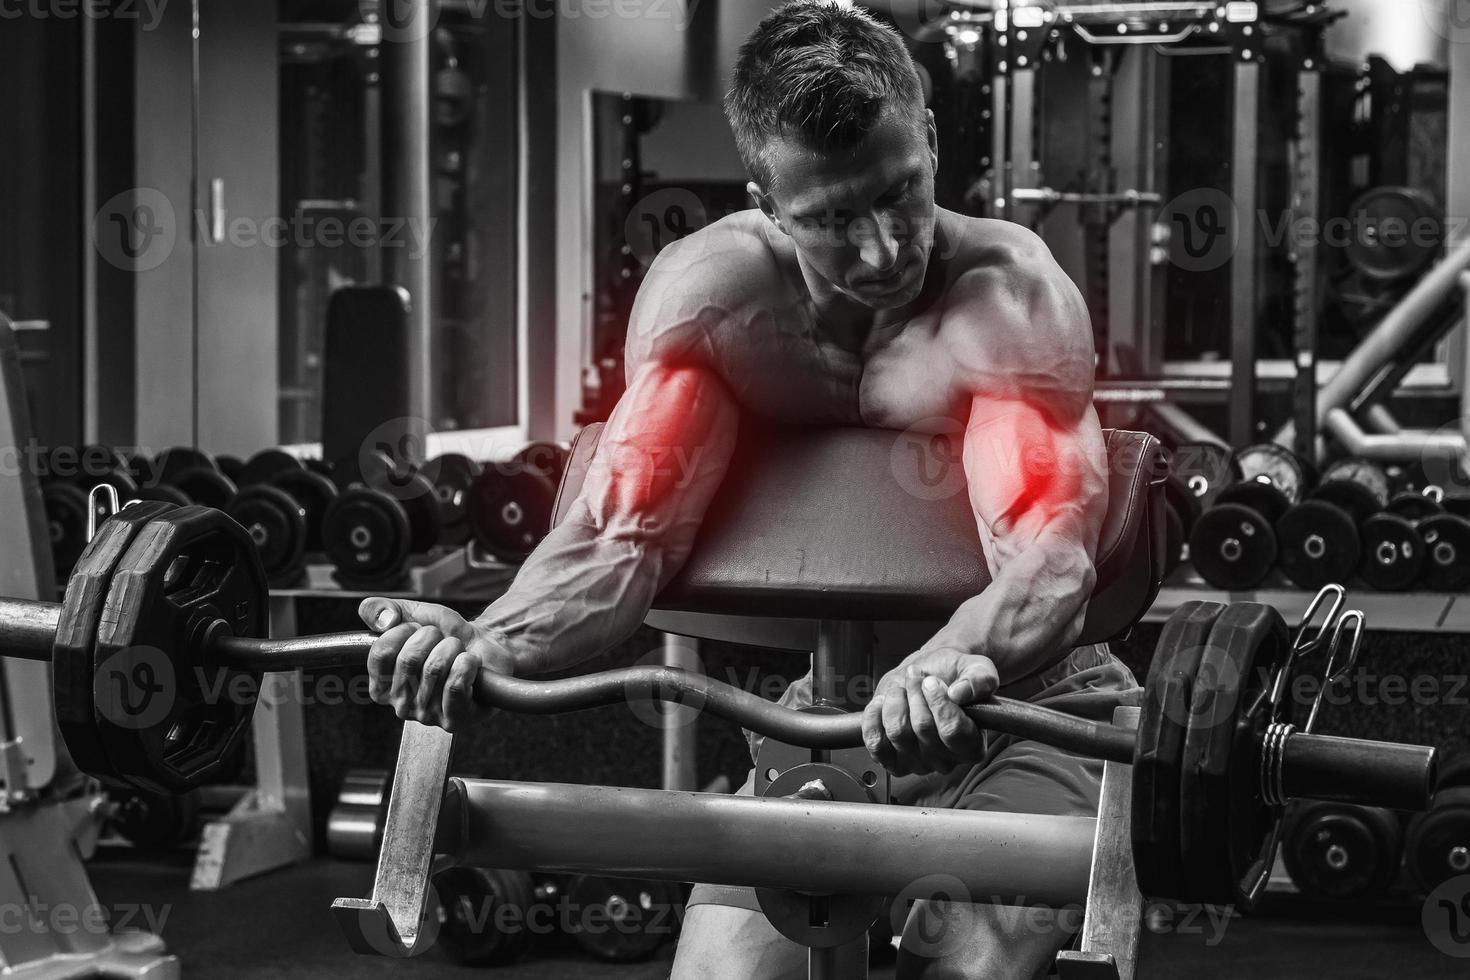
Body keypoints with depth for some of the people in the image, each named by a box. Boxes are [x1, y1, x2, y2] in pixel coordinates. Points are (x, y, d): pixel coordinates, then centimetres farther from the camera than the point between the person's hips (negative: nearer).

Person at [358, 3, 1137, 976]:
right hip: (831, 700, 4)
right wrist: (489, 643, -42)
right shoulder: (710, 290, -10)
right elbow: (628, 529, -20)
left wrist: (954, 668, -60)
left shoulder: (1008, 294, -21)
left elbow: (1050, 551, -36)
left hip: (1025, 700, -4)